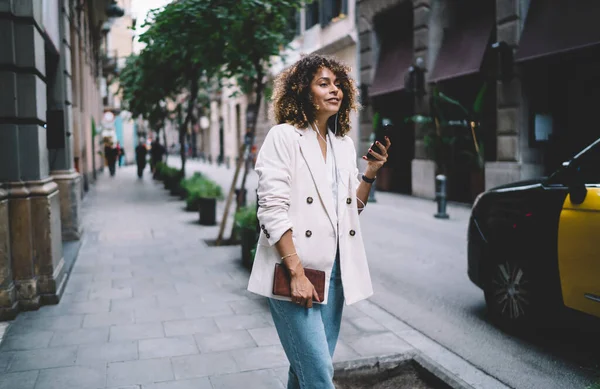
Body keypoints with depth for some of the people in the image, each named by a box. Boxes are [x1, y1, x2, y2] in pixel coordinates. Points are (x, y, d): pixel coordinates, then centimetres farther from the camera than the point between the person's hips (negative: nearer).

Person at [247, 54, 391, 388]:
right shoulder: (283, 137, -5)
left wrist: (371, 173, 0)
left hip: (334, 269, 6)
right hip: (295, 269, -6)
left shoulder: (345, 144, 14)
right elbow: (272, 210, -12)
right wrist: (296, 273, -18)